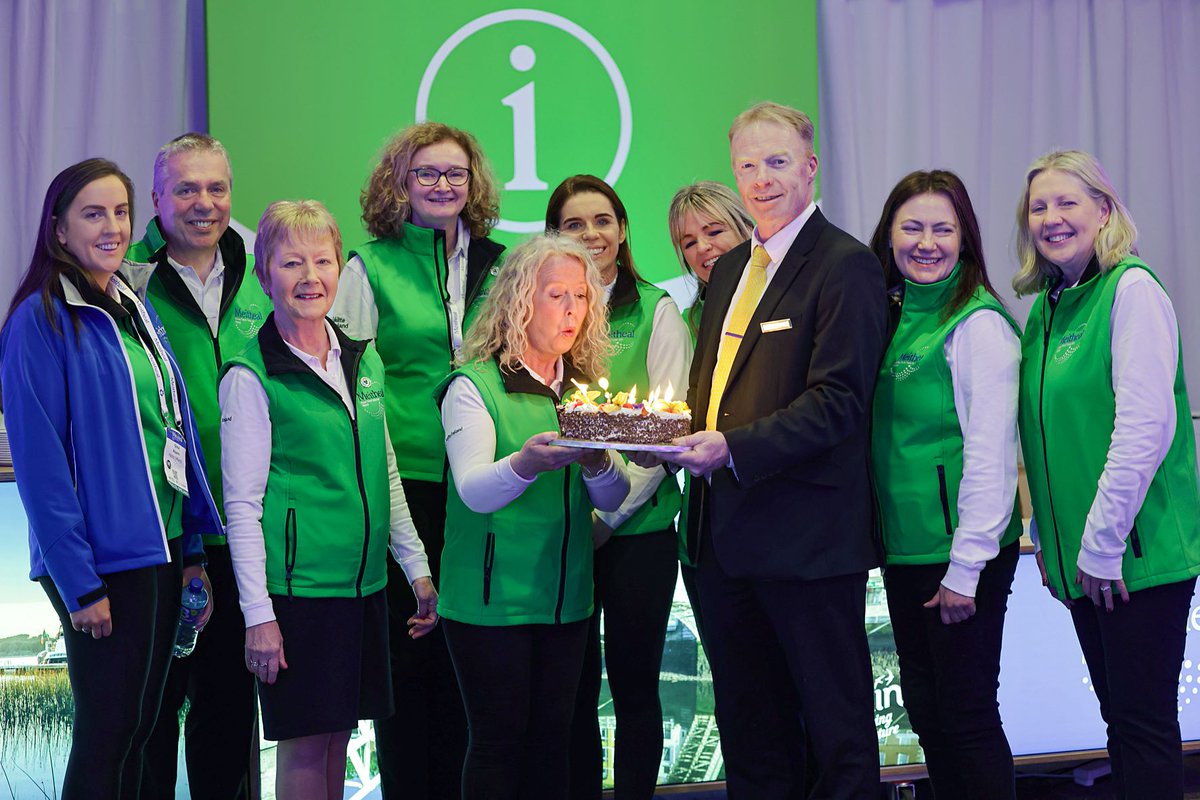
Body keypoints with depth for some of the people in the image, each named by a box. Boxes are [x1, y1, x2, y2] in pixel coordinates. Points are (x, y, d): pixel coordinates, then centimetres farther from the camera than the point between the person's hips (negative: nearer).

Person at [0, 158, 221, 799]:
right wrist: (79, 582, -18)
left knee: (139, 727, 13)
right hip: (103, 556, -7)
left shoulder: (137, 311, 13)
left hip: (162, 549, 7)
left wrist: (193, 551, 9)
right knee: (106, 733, -1)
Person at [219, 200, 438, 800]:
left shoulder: (364, 360, 10)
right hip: (297, 586, -6)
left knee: (338, 733, 11)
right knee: (305, 742, 0)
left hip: (363, 585, 6)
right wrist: (258, 614, -13)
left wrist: (418, 570, 14)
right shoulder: (251, 377, -8)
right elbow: (242, 506, -9)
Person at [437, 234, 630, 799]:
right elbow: (474, 492, -19)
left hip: (566, 597, 5)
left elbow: (612, 499, 4)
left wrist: (597, 463, -19)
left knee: (551, 737, 8)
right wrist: (525, 464, -39)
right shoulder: (474, 386, -5)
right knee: (499, 738, -2)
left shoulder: (583, 390, 12)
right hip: (491, 598, -5)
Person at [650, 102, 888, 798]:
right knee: (748, 720, 17)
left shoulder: (846, 266, -10)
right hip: (726, 529, 8)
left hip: (808, 532, -8)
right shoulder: (730, 269, 16)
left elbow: (837, 401, -18)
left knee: (834, 721, 2)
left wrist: (733, 448, -26)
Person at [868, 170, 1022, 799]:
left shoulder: (979, 324, -12)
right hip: (903, 548, 7)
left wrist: (966, 568, -17)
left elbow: (991, 455, -15)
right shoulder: (893, 317, 11)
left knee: (966, 715, 0)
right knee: (925, 712, 14)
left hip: (962, 555, -7)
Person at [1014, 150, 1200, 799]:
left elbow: (1146, 424, -18)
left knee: (1145, 722, -4)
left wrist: (1102, 544, -17)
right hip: (1078, 555, 8)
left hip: (1138, 551, -7)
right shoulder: (1044, 307, 13)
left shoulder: (1131, 289, -11)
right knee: (1118, 717, 12)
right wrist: (1048, 537, 13)